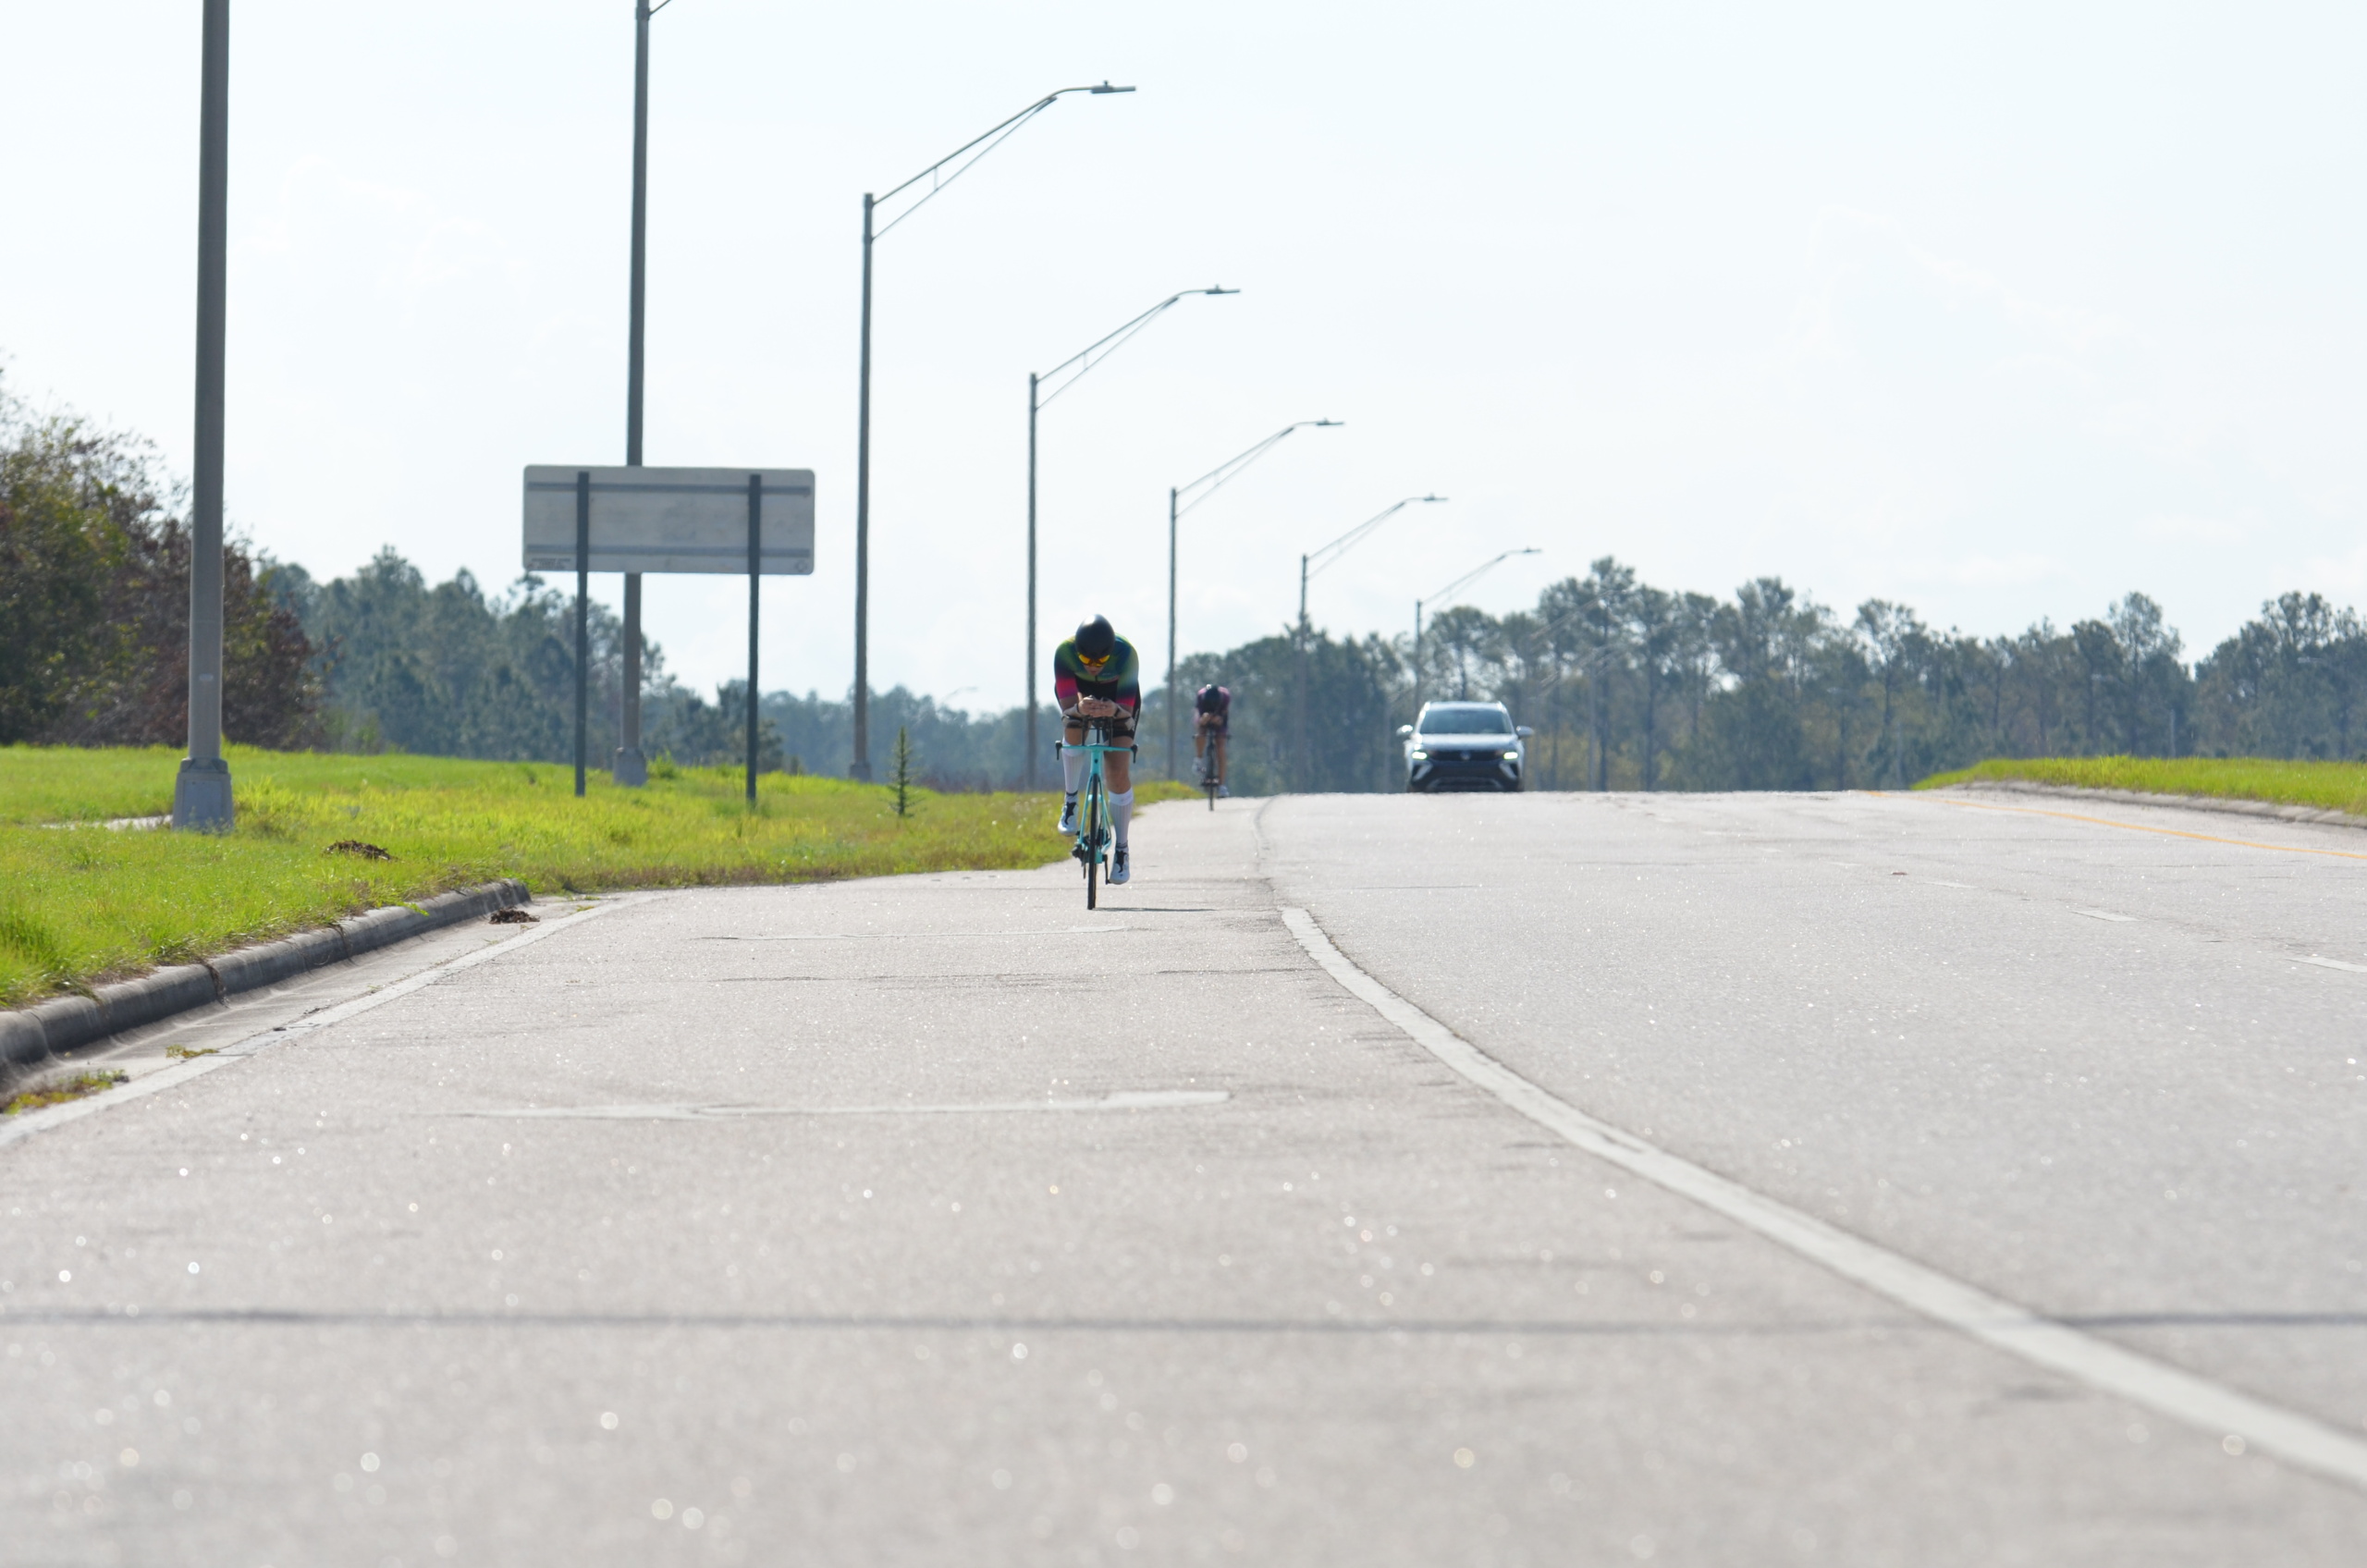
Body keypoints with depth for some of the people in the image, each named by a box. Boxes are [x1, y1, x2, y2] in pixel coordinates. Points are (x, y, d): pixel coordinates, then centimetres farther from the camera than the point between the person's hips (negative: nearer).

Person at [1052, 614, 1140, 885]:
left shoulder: (1125, 654, -37)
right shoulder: (1064, 652, -35)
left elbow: (1128, 708, -34)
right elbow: (1067, 704, -35)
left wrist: (1115, 710, -57)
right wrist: (1079, 708, -58)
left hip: (1117, 697, -1)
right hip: (1079, 691, 1)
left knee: (1119, 773, -12)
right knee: (1073, 728, -32)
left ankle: (1122, 848, 0)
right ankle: (1070, 799, -7)